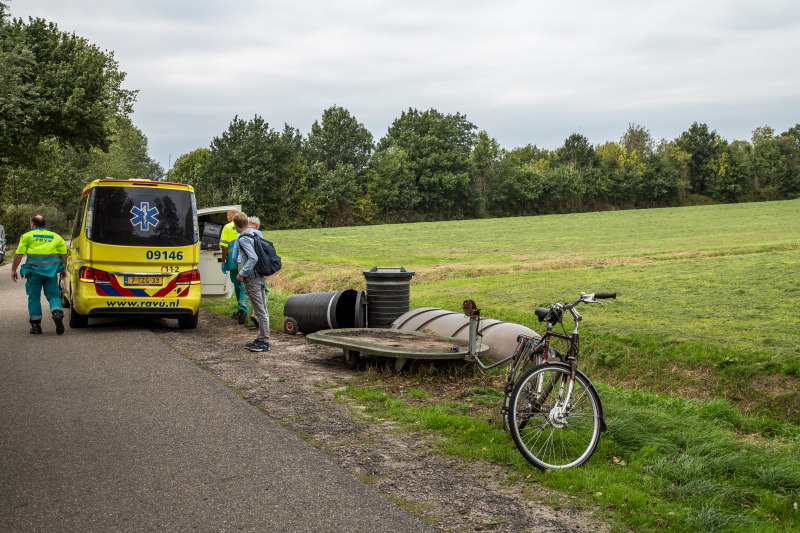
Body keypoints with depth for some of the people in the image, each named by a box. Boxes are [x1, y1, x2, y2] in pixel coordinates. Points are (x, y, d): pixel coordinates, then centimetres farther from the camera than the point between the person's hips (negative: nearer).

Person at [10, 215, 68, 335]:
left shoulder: (27, 236, 7)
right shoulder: (55, 236, 15)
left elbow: (18, 255, 0)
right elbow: (63, 254, 12)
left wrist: (13, 270, 8)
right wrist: (63, 270, 22)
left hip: (34, 270, -2)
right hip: (51, 270, 2)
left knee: (34, 297, 8)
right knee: (53, 295, 8)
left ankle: (36, 325, 10)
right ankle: (57, 313, -20)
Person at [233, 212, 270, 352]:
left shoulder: (244, 238, -15)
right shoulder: (255, 234, 11)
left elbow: (253, 258, -25)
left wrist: (242, 274, -16)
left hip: (252, 278, -9)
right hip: (261, 277, 9)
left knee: (260, 311, -5)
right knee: (262, 309, 13)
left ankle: (264, 342, 0)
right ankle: (262, 339, 22)